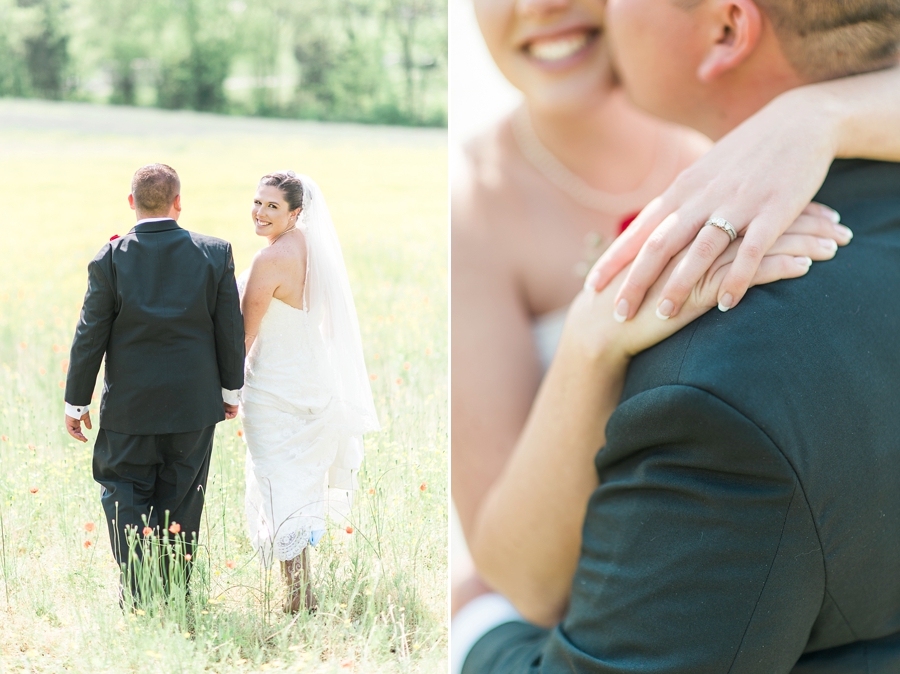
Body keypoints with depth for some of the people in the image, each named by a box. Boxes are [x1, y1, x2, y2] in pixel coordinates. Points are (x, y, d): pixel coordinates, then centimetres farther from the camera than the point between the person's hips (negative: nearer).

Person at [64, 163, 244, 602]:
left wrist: (76, 402, 4)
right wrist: (230, 388, 12)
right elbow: (231, 328, -1)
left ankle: (140, 598, -2)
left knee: (124, 492, 10)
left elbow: (90, 335, -6)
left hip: (130, 406, -1)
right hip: (194, 402, 2)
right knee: (181, 502, 12)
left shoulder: (110, 258, -10)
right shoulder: (215, 253, -6)